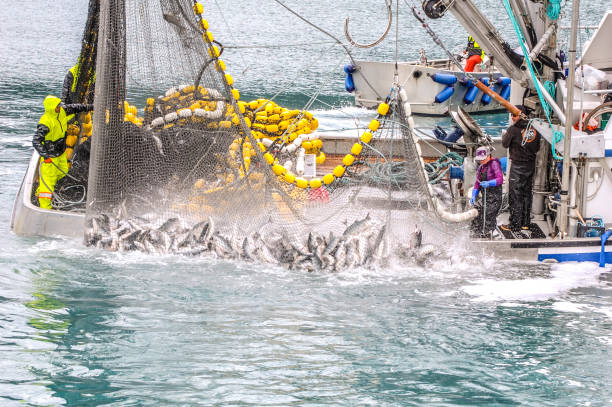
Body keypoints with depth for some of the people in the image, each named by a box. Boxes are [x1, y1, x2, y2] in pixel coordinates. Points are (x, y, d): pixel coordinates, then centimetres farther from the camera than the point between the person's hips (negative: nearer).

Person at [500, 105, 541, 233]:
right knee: (527, 194, 14)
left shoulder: (513, 129, -14)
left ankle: (515, 225, 1)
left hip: (518, 166, -6)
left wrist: (504, 135, 16)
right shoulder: (534, 129, 3)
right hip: (531, 165, 6)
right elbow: (537, 147, 9)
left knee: (515, 195, 0)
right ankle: (526, 223, 19)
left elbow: (505, 144, -2)